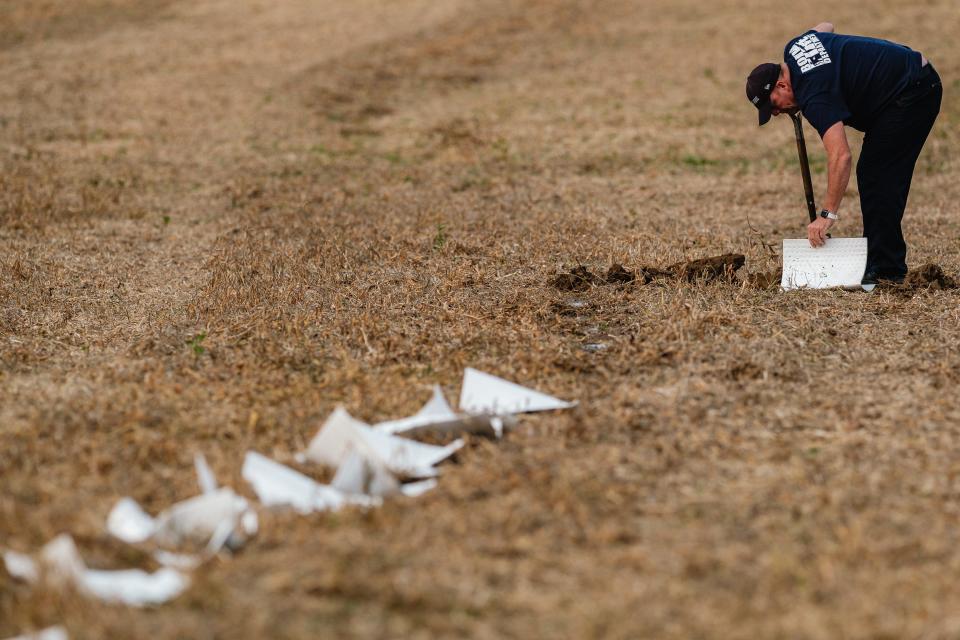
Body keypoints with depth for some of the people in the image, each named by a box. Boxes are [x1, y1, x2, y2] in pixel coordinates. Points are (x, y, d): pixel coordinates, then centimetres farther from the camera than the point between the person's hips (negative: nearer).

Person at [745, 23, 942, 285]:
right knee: (878, 176, 12)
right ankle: (883, 261, 15)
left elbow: (840, 156, -36)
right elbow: (825, 26, 27)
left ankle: (886, 268, -11)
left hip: (911, 93, -11)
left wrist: (828, 214, -36)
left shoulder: (815, 96, -26)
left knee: (876, 176, -12)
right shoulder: (794, 47, 2)